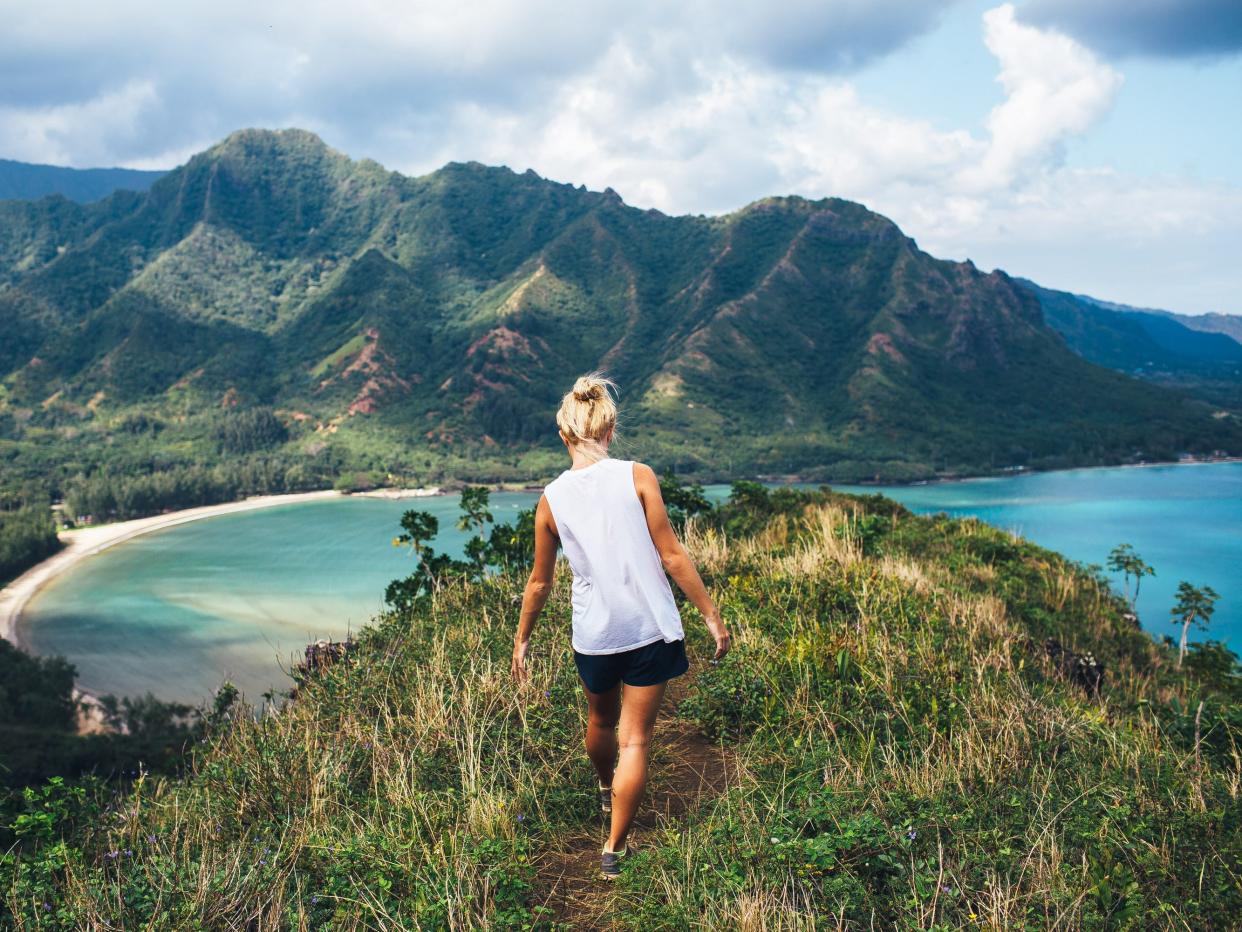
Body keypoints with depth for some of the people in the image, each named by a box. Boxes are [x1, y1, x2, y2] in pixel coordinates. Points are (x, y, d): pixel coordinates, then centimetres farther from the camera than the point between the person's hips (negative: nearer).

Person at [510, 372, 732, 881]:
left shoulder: (552, 499, -3)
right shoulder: (637, 476, -10)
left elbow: (539, 582, 6)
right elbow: (671, 556, -10)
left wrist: (522, 638, 20)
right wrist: (712, 616, -2)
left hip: (594, 633, 3)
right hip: (650, 628, -3)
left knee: (601, 721, 28)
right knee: (634, 739, 6)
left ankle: (606, 789, 55)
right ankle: (614, 848, 8)